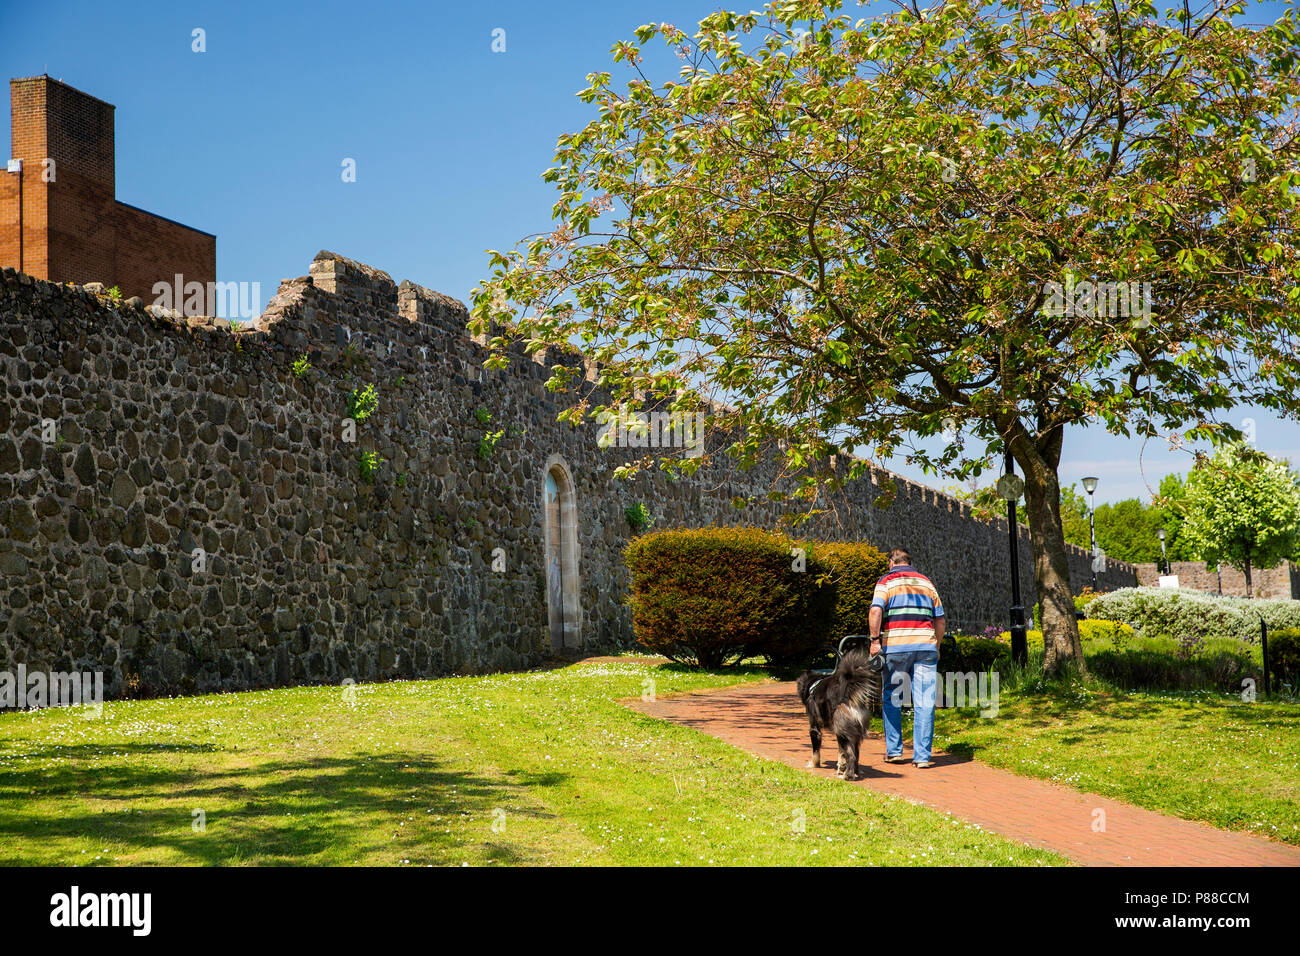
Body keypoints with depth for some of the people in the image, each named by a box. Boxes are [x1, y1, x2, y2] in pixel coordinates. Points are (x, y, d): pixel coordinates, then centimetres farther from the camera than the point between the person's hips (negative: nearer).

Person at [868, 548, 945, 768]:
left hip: (895, 646, -2)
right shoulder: (926, 582, 18)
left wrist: (875, 639, -7)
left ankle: (893, 750, 13)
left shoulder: (886, 581, 6)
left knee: (891, 700, 11)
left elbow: (876, 611, -11)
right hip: (926, 646, 2)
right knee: (924, 703, 1)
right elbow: (940, 620, 17)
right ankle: (922, 755, -1)